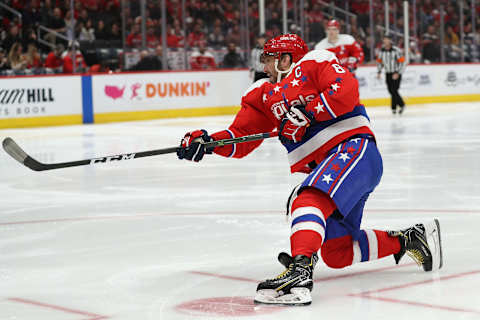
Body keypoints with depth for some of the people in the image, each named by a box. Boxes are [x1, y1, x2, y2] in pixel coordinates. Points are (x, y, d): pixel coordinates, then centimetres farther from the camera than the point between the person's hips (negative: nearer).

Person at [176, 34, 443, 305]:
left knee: (309, 200, -34)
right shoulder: (264, 95, 21)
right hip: (324, 168, 9)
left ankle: (299, 273, -50)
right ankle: (408, 240, 25)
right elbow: (242, 138, 12)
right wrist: (208, 142, -5)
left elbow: (347, 90, -16)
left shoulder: (314, 63, 2)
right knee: (336, 253, 11)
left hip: (353, 149, -9)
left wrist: (307, 114, -18)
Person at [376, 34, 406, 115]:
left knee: (394, 90, -15)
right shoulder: (381, 51, 2)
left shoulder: (396, 50, -15)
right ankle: (401, 105, 19)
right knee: (391, 91, 4)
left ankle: (394, 107, -2)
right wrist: (379, 72, 6)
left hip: (396, 73, -6)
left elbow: (402, 62, -15)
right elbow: (379, 61, 15)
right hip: (388, 73, 6)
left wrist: (397, 73, -19)